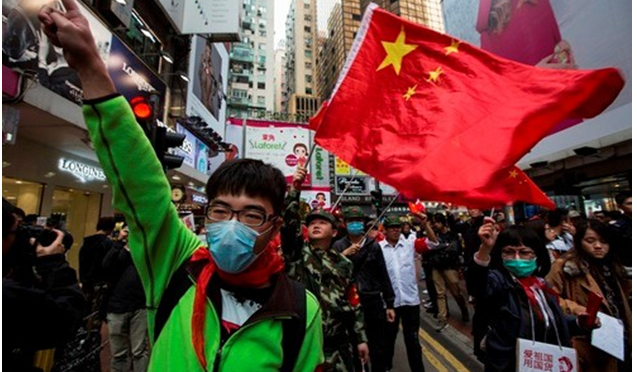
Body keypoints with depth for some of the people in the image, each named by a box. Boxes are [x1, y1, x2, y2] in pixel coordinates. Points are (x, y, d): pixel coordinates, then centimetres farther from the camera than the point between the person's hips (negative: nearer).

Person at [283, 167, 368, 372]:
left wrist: (361, 338, 8)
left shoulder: (344, 264, 6)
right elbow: (288, 222, -16)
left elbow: (354, 303, 9)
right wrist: (295, 188, -22)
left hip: (338, 345, 2)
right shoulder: (297, 252, -1)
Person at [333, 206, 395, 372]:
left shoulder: (373, 245, 0)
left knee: (378, 347, 14)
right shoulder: (339, 246, -2)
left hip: (373, 301, 1)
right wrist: (344, 255, -23)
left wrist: (389, 304, 4)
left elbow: (383, 276, 3)